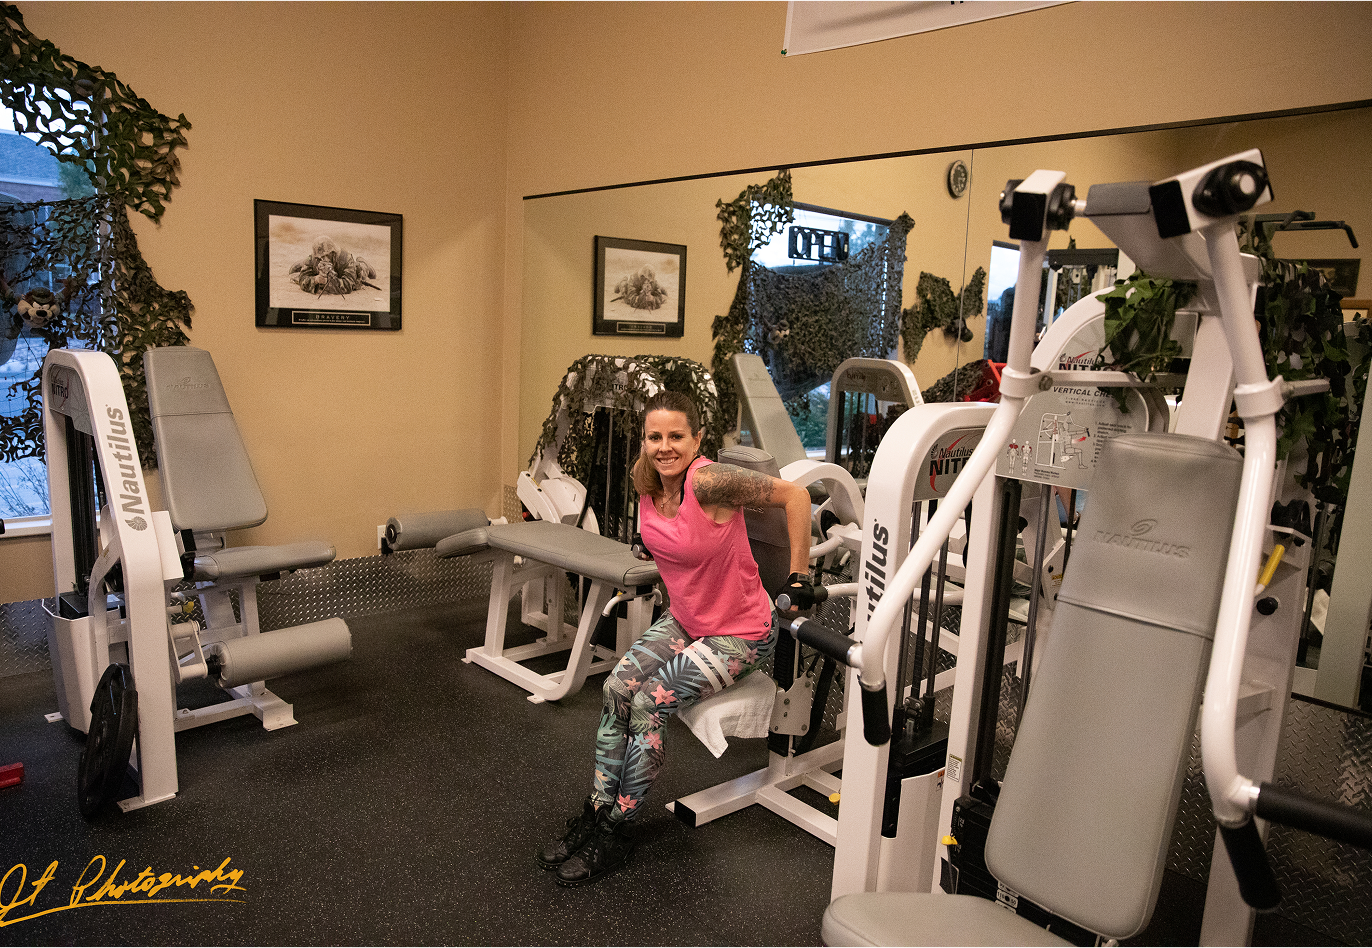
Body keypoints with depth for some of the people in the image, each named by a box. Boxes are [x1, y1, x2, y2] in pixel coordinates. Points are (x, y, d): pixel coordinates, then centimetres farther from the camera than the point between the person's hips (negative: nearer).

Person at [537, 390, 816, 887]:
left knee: (651, 703, -16)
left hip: (740, 632, -7)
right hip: (683, 619, 7)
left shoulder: (708, 481, -29)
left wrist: (799, 578, -20)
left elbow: (794, 494, -23)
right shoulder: (645, 480, -6)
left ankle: (614, 834, 1)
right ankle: (597, 811, 4)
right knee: (617, 688, -10)